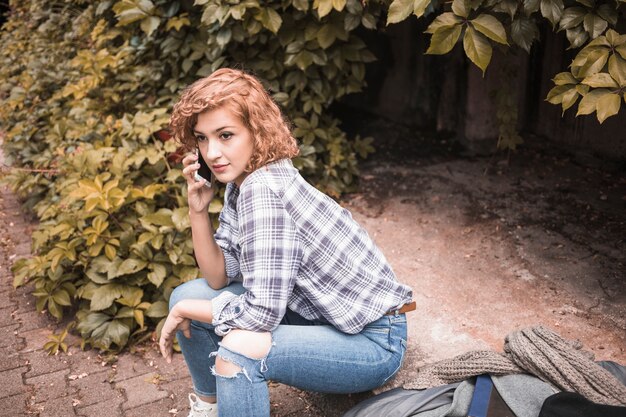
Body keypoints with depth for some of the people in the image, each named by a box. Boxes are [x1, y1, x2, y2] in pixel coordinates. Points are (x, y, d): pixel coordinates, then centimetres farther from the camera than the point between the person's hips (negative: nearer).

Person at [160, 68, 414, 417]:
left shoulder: (262, 189, -26)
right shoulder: (240, 183, 1)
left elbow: (262, 312, -27)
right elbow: (219, 278, 2)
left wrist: (184, 311, -12)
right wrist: (198, 210, -11)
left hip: (373, 341, -9)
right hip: (320, 313, 9)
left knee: (239, 350, -33)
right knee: (187, 295, 6)